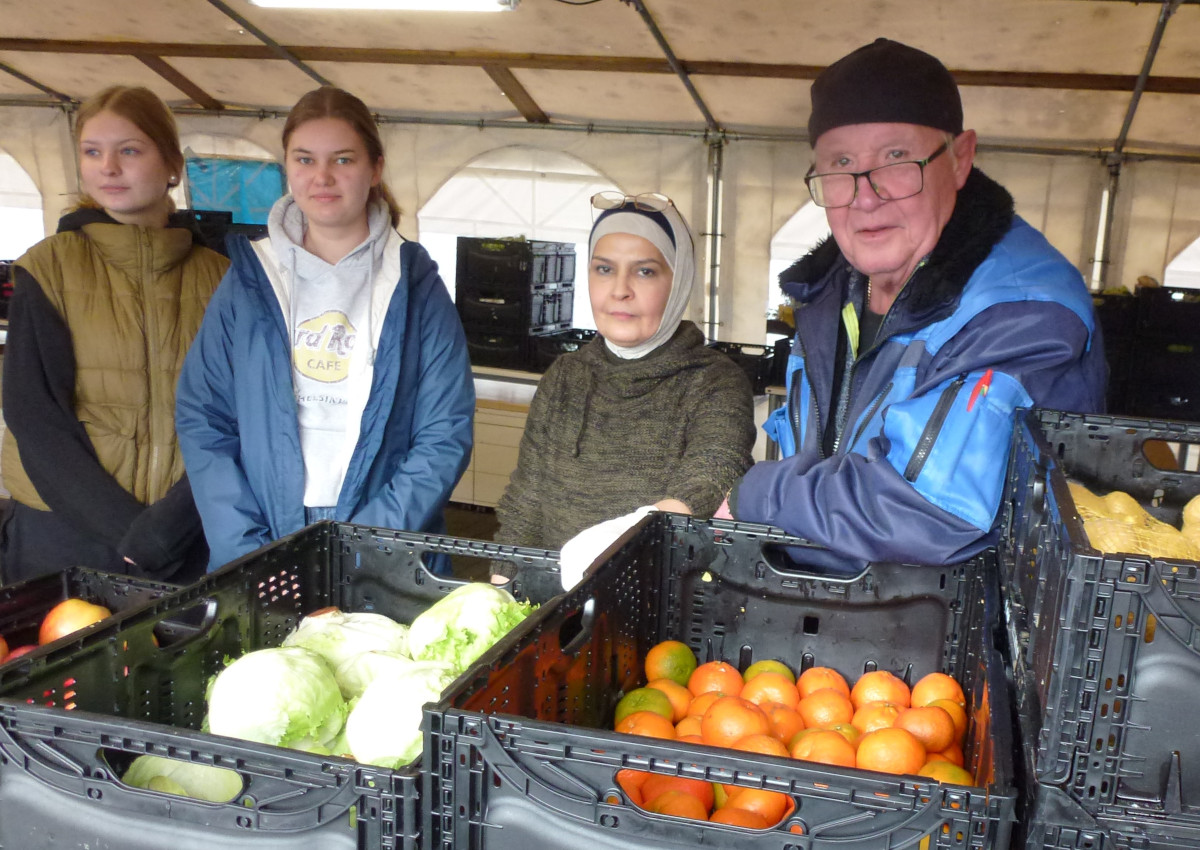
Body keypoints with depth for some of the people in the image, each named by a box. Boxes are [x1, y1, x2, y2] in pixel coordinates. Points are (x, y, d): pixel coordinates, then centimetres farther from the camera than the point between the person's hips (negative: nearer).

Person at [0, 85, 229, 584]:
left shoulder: (216, 276, 3)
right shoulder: (49, 267, 1)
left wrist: (169, 524, -16)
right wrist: (125, 529, -14)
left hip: (188, 538, 1)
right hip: (62, 532, 0)